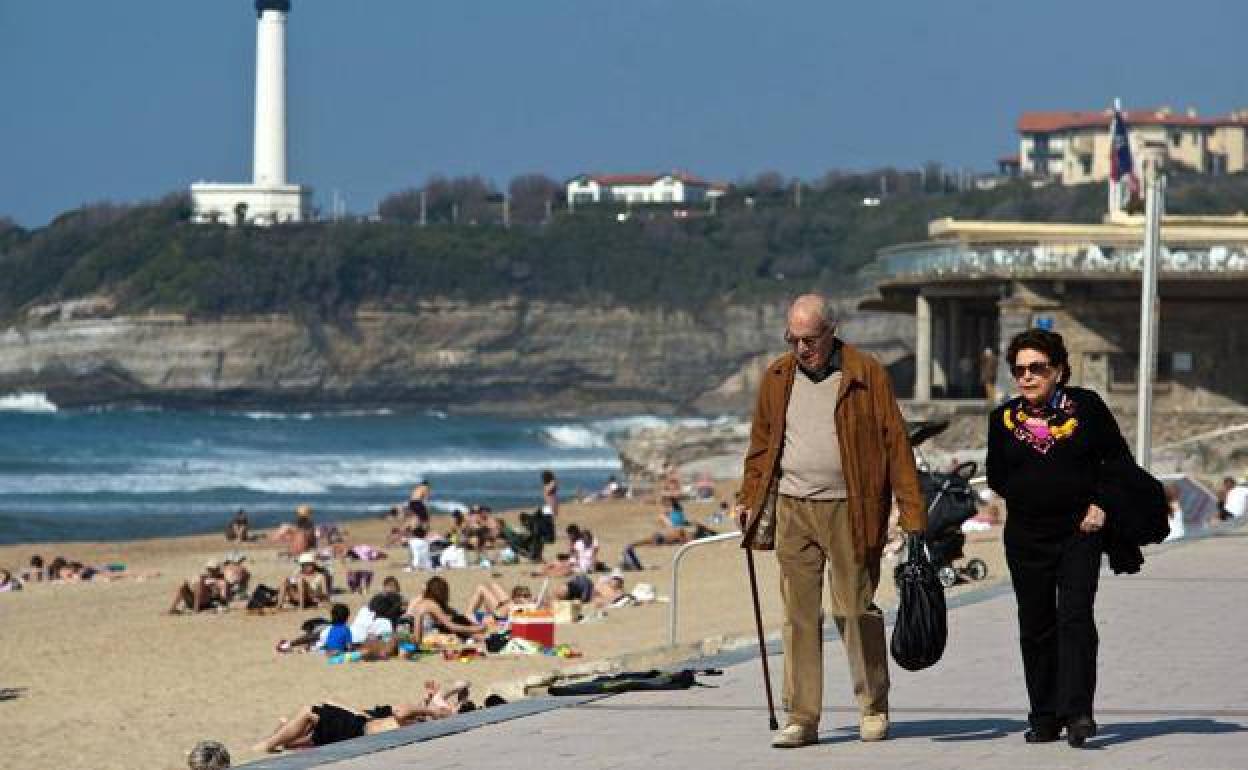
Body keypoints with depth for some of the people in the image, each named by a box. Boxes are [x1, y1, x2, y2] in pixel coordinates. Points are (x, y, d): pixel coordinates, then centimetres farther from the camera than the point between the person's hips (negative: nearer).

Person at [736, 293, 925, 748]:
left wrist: (913, 514, -9)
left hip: (849, 510, -3)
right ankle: (802, 719, 4)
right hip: (793, 510, 4)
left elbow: (895, 445, -5)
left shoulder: (866, 374, -3)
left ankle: (873, 710, 14)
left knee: (855, 611, -1)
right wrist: (749, 499, 12)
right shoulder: (777, 378, 10)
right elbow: (761, 444, 20)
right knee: (798, 615, 2)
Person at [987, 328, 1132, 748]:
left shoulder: (1086, 406, 0)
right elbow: (996, 477, 11)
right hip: (1026, 538, 3)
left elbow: (1118, 459, 6)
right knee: (1036, 627, 5)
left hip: (1080, 531, -3)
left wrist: (1100, 504, -5)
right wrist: (1026, 496, -2)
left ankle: (1078, 712, -20)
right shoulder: (1004, 417, 6)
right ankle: (1045, 717, 11)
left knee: (1076, 618, -14)